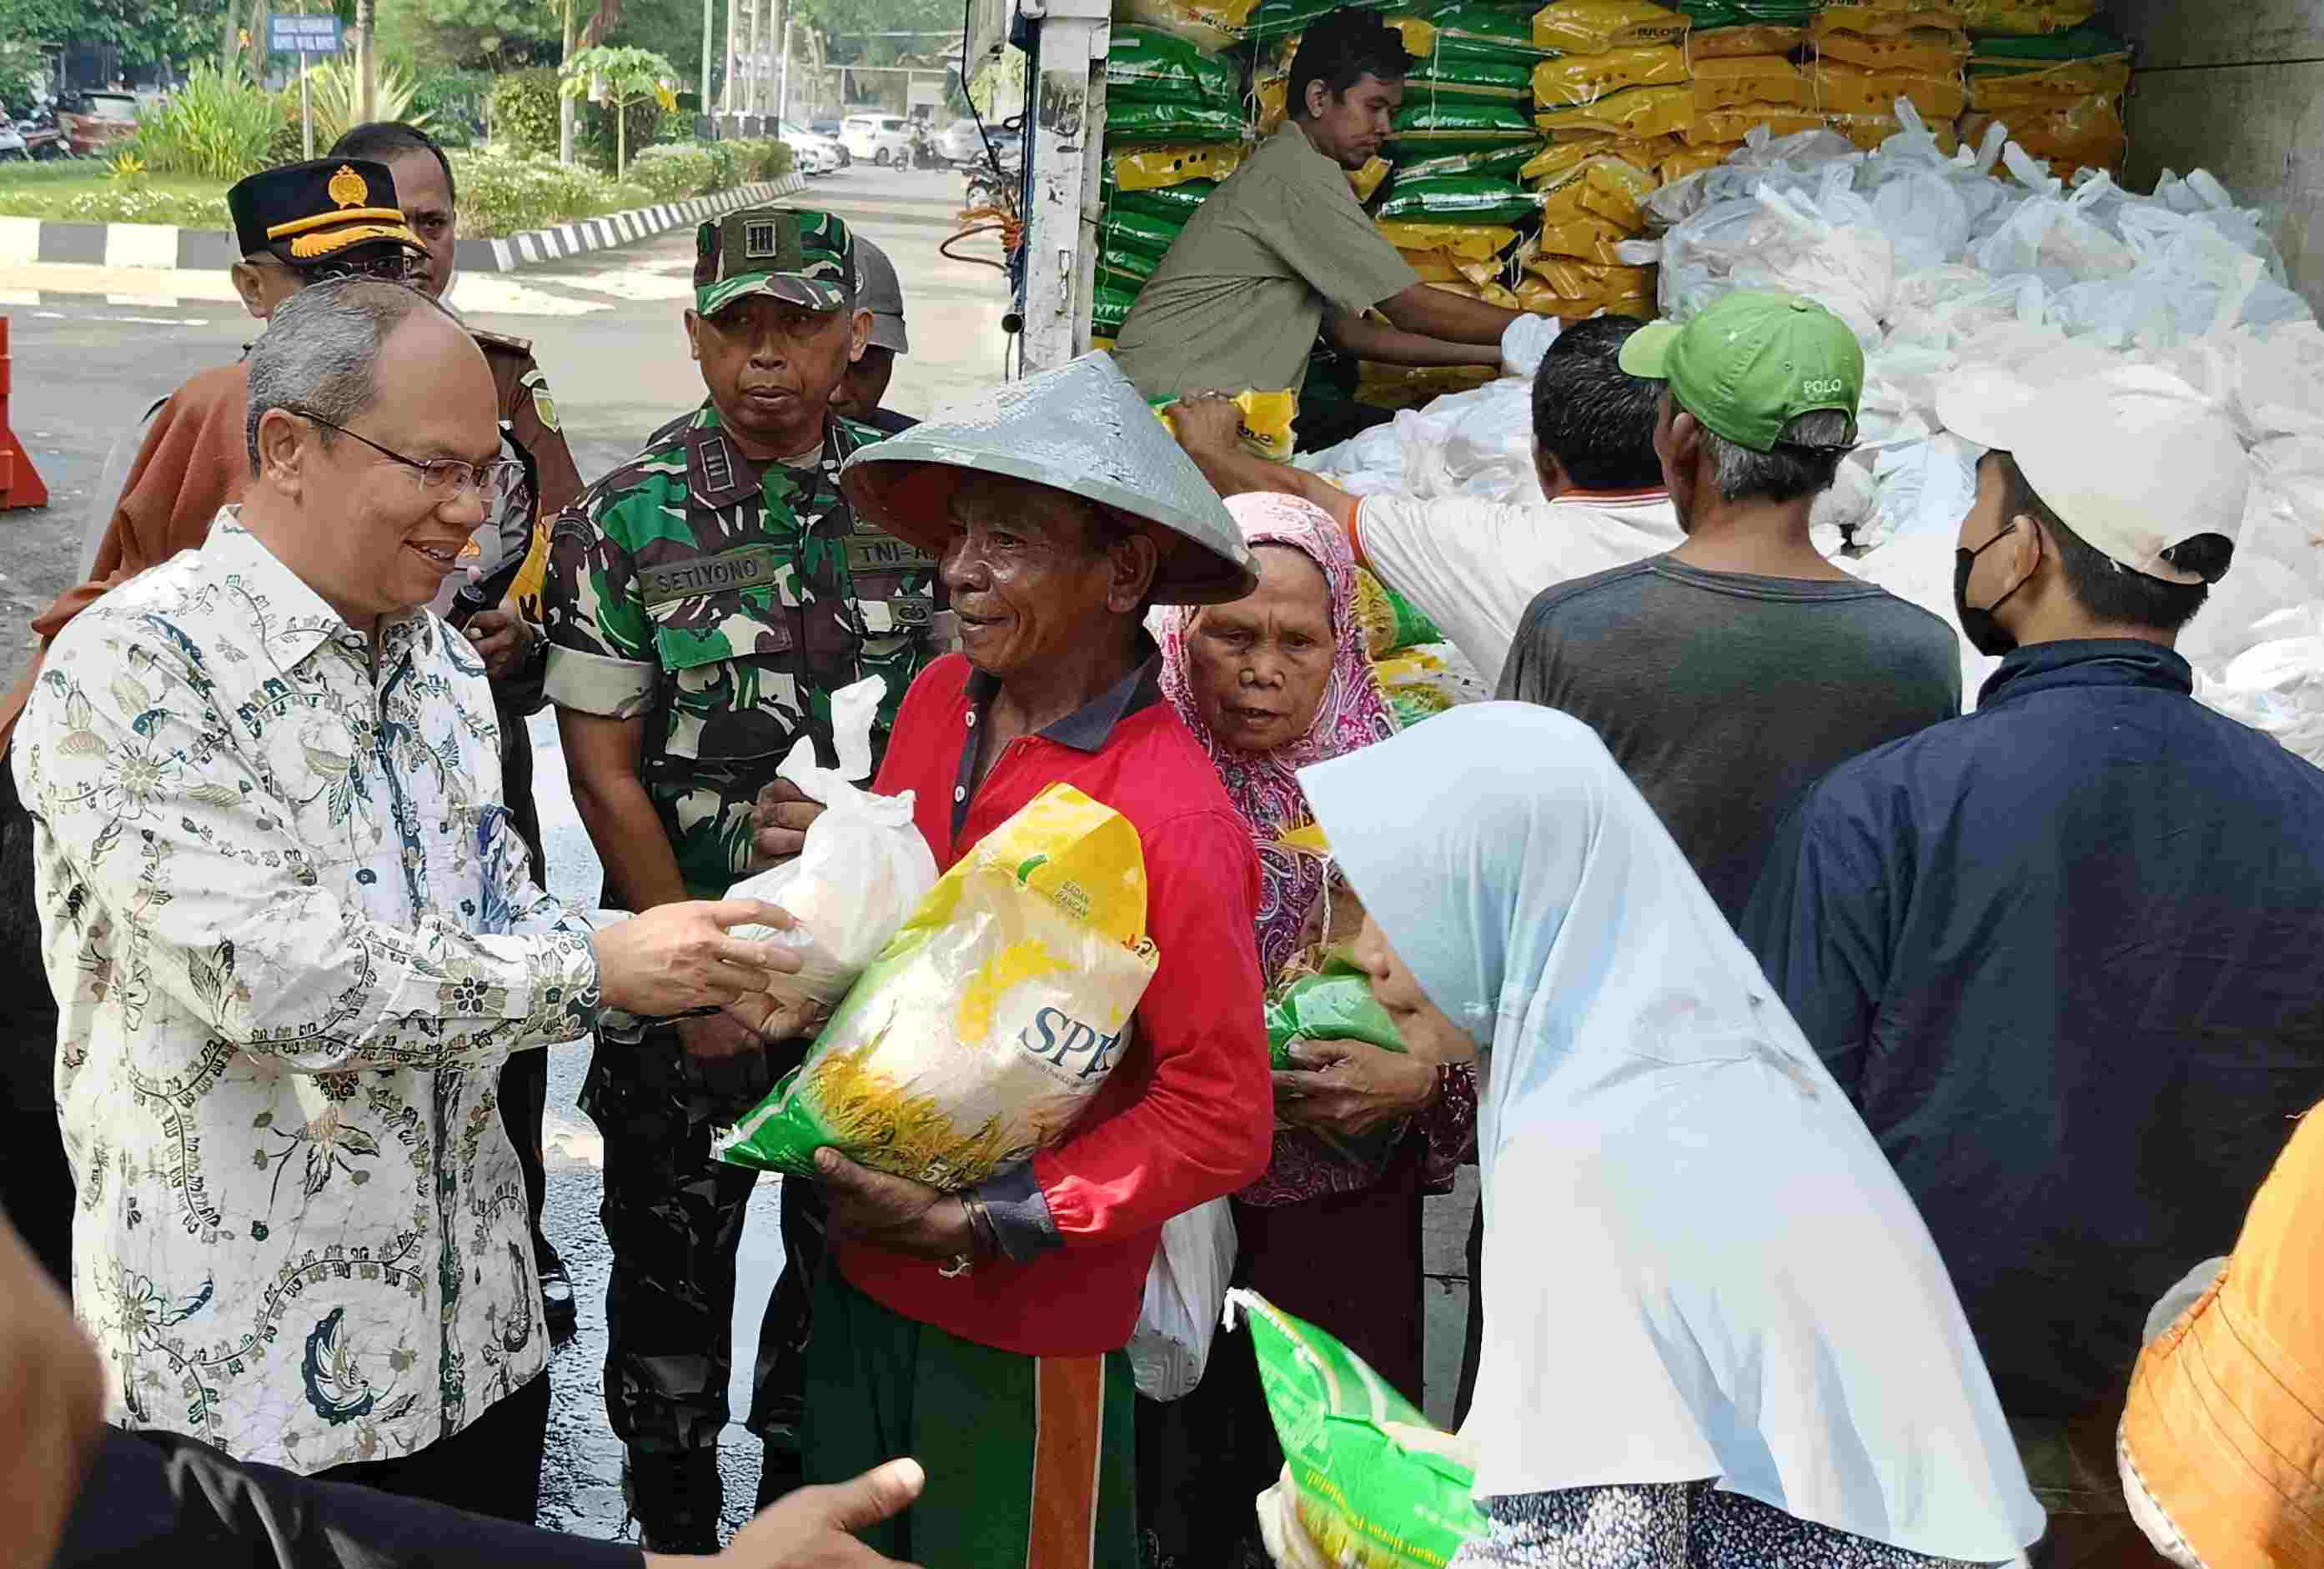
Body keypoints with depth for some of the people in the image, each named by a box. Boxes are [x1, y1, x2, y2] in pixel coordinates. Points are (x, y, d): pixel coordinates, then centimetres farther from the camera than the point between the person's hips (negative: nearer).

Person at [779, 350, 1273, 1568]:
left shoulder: (1169, 820, -23)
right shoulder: (937, 700, -3)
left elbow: (1222, 1118, -20)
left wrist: (983, 1226, -20)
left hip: (1025, 1321, -6)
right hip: (862, 1262, 6)